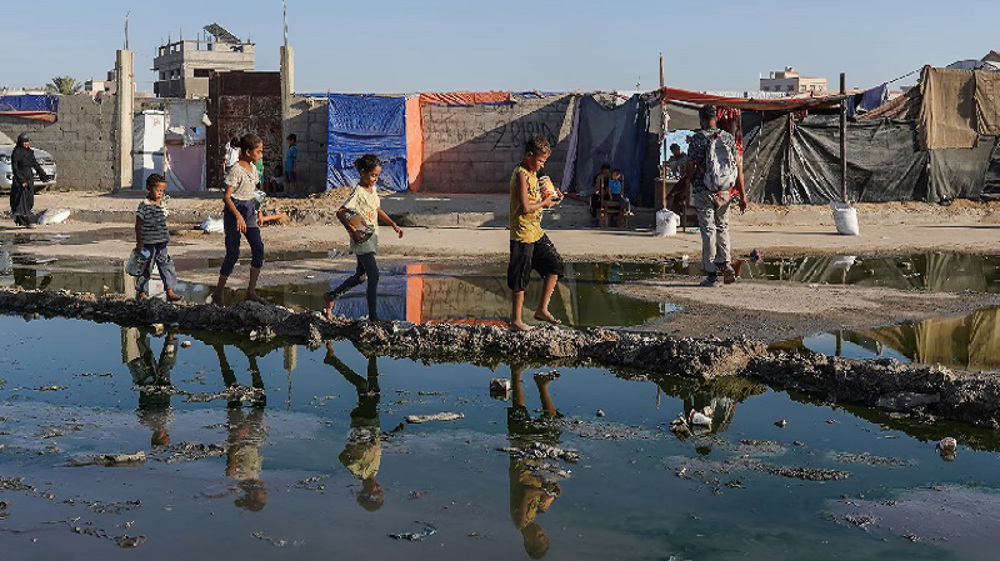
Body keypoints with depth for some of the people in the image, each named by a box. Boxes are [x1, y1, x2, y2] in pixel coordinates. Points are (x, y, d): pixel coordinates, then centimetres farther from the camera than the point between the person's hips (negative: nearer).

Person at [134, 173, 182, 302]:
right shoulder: (144, 206, -11)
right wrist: (139, 243, -12)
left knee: (166, 265, 2)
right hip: (148, 243, -6)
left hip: (161, 243, 6)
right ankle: (141, 292, 14)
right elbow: (138, 226, -10)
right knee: (146, 268, 3)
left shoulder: (162, 205, 9)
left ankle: (170, 290, 4)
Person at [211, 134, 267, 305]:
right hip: (235, 210, -8)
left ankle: (251, 291, 4)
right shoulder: (237, 169, -15)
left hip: (249, 210, 8)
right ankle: (218, 293, 9)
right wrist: (238, 215, -26)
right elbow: (227, 196, -18)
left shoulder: (252, 168, 9)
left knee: (258, 248, -3)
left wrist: (255, 213, 18)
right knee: (233, 254, -4)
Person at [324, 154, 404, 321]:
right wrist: (353, 231, -29)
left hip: (371, 239, 9)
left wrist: (393, 224, 17)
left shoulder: (372, 190, 10)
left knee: (361, 276, 17)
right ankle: (373, 316, -9)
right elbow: (340, 213, -23)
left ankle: (331, 296, 33)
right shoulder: (358, 193, -17)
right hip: (362, 240, -9)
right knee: (374, 275, -12)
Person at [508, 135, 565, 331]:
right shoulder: (521, 174, -17)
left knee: (555, 265, 10)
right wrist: (544, 203, -8)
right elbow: (526, 207, -23)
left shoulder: (532, 173, 13)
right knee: (520, 279, -1)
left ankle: (542, 309, 17)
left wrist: (550, 196, 8)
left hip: (536, 232, 9)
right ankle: (516, 320, 9)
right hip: (523, 234, -9)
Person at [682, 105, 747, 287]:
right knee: (722, 227, 19)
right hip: (724, 191, 4)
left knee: (708, 230, 0)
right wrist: (742, 195, 6)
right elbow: (738, 167, 3)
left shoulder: (697, 138, -8)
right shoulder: (728, 137, 4)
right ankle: (726, 264, 7)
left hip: (703, 190, -4)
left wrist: (688, 181, 15)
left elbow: (690, 165, -8)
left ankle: (713, 274, 0)